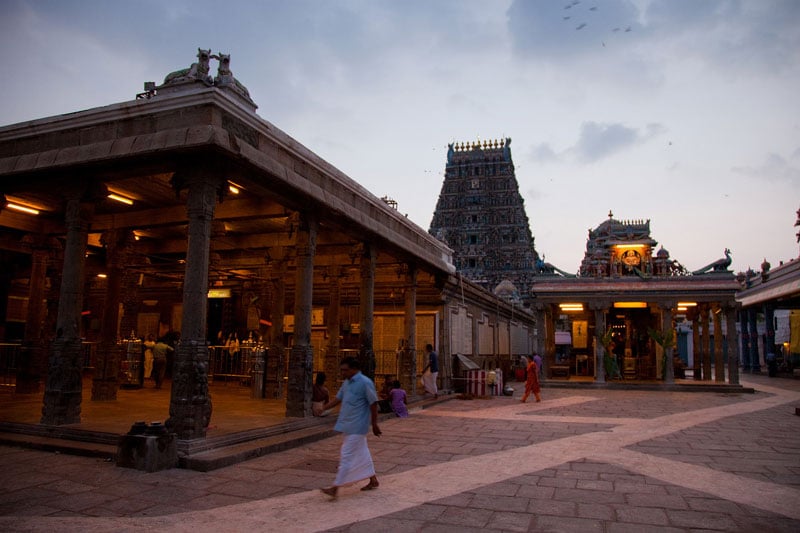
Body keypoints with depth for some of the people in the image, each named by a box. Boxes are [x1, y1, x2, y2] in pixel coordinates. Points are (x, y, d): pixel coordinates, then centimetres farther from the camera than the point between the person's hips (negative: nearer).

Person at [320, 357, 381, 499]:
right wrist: (323, 408, 1)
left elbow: (373, 404, -13)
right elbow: (338, 398, 14)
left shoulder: (365, 383, -16)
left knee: (346, 455, -7)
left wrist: (374, 424, -10)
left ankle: (335, 487, -4)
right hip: (349, 426, 8)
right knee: (362, 453, 17)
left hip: (357, 427, -8)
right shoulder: (346, 383, 9)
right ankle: (373, 480, 30)